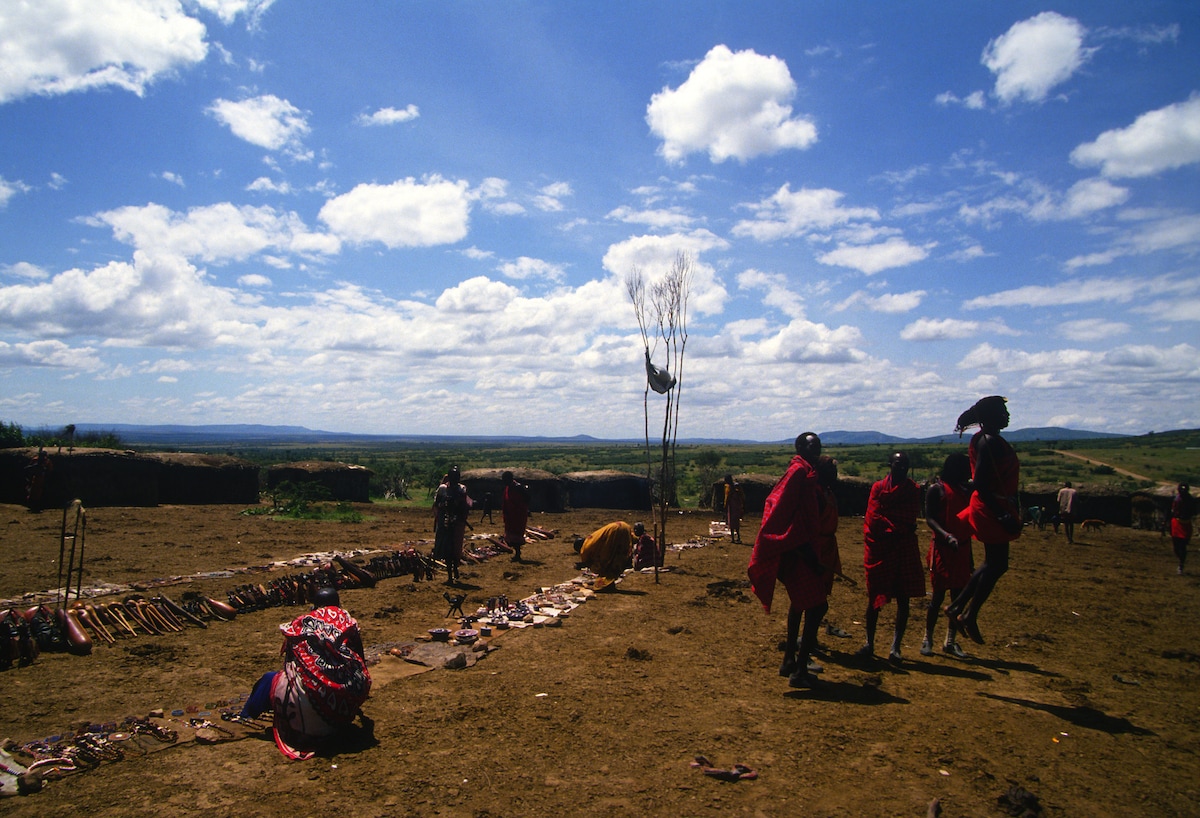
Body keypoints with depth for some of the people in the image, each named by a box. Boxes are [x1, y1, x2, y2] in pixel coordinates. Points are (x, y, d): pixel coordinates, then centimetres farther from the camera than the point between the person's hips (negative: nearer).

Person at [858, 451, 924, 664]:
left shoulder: (913, 489, 6)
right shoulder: (878, 487, 3)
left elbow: (909, 519, -4)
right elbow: (873, 518, -6)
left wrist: (887, 523, -11)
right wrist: (896, 528, -9)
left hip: (905, 549, 1)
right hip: (879, 549, -1)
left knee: (903, 599, -1)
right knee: (875, 598, 4)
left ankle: (895, 648, 4)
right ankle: (869, 644, 14)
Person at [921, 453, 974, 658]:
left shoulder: (965, 490, 13)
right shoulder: (936, 489, -5)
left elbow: (966, 523, 16)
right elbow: (929, 518, -13)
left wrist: (969, 555, 13)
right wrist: (946, 536, -29)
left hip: (961, 548, 6)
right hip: (942, 547, -6)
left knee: (958, 594, 6)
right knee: (939, 594, -3)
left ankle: (951, 641, 15)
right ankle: (927, 639, 8)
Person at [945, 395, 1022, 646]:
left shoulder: (992, 440, 13)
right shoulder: (990, 442, -18)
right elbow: (980, 483, -25)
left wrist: (1010, 513, 21)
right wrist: (1003, 515, -25)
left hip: (993, 510, 10)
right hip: (991, 510, -10)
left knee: (994, 564, 17)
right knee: (996, 565, -2)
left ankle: (957, 606, 22)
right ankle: (970, 616, 8)